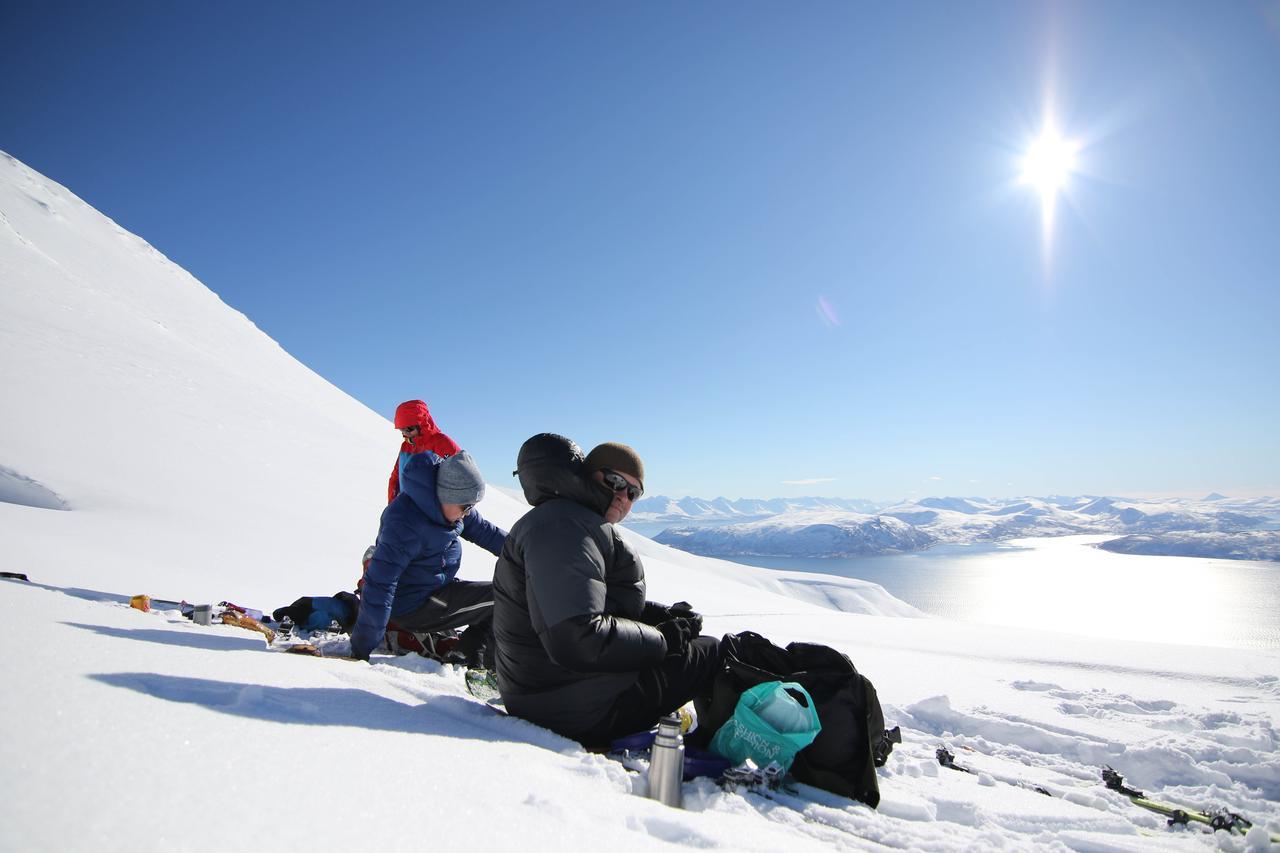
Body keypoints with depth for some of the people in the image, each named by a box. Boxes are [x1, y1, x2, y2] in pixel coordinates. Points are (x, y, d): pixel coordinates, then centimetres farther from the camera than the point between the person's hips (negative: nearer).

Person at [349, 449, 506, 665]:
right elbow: (379, 585, -30)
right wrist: (362, 650, -26)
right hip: (413, 609, -9)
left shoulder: (450, 502, -7)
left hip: (437, 588, 9)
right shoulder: (406, 525, -32)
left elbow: (482, 530, 7)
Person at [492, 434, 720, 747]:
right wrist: (663, 638, -18)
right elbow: (577, 641, -31)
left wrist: (662, 614, 3)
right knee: (717, 653, 2)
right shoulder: (560, 526, -21)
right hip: (587, 711, -10)